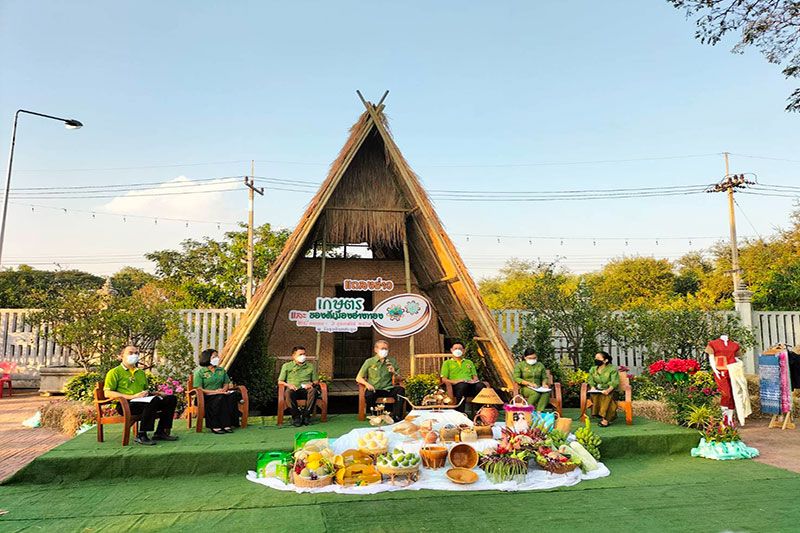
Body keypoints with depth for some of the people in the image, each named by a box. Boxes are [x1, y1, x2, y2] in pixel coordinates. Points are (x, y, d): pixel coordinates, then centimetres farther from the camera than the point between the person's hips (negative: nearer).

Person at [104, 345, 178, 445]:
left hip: (142, 401, 7)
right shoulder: (114, 372, 6)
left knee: (171, 399, -12)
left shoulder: (141, 373, 28)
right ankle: (141, 436, -29)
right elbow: (107, 393, -7)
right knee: (154, 400, -35)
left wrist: (152, 393, 10)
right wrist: (132, 396, -17)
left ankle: (160, 432, -11)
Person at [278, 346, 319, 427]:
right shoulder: (286, 366, 16)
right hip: (293, 390, -1)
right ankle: (296, 416, -25)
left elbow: (316, 381, 19)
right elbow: (280, 381, 11)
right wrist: (288, 385, -10)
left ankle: (306, 414, -24)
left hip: (305, 390, 1)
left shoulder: (310, 366, 21)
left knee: (313, 390, -34)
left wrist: (312, 384, -4)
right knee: (288, 392, -37)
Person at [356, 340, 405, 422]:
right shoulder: (369, 362, 7)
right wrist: (367, 383, -13)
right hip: (375, 389, -2)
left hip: (388, 389, 2)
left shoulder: (392, 362, 13)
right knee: (368, 395, -34)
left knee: (400, 390, -27)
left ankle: (396, 418, -23)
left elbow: (398, 380, 15)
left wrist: (394, 373, -8)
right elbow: (358, 378, 7)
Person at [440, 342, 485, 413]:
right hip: (456, 385, -3)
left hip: (471, 384, 3)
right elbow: (444, 379, 10)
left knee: (481, 386, -34)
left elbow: (475, 376, 24)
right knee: (462, 386, -42)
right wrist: (454, 381, -9)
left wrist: (474, 380, -1)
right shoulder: (447, 363, 22)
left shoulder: (469, 362, 33)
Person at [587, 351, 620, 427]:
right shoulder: (593, 370, 15)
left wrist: (608, 390, -29)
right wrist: (593, 388, -13)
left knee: (606, 397, -37)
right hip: (597, 392, 3)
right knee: (595, 396, -31)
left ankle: (605, 419, -34)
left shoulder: (612, 369, -1)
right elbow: (591, 382, 10)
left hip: (609, 391, -3)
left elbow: (615, 382, -11)